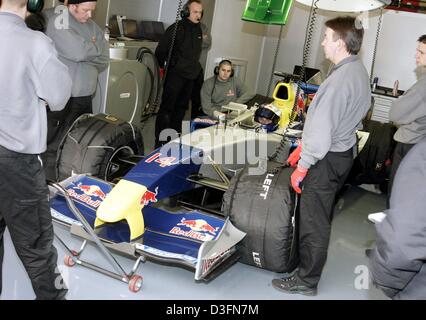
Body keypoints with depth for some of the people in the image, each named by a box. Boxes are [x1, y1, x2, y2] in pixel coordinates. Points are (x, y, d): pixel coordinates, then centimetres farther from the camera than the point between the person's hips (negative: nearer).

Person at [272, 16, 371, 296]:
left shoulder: (339, 80, -25)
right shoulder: (359, 70, 6)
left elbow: (321, 132, -24)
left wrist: (302, 166, -15)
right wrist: (305, 145, 14)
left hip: (326, 160, -10)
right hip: (343, 153, 10)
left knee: (313, 220, 3)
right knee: (322, 216, 23)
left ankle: (306, 280, 18)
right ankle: (310, 262, 40)